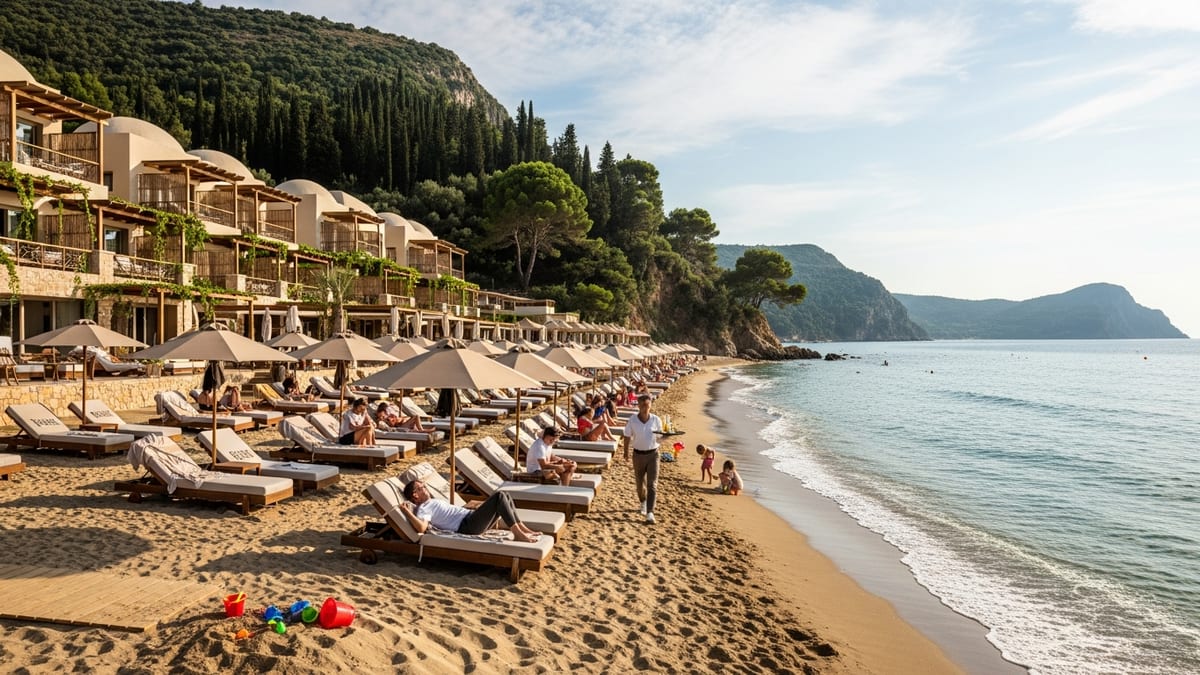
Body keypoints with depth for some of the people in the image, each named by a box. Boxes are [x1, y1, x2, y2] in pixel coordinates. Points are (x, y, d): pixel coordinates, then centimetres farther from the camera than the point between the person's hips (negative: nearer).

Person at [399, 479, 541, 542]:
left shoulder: (433, 502, 26)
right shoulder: (423, 509, -5)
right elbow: (421, 527, -25)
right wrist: (407, 512, -23)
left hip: (471, 517, 10)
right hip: (467, 526, -10)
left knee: (505, 496, 3)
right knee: (499, 496, -21)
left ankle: (522, 528, -1)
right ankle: (518, 534, -23)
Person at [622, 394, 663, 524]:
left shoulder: (656, 420, -8)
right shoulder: (632, 420, -9)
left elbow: (660, 435, 6)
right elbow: (627, 436, 3)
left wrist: (659, 437, -16)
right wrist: (626, 451, -1)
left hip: (653, 454, -1)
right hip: (638, 454, 1)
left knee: (652, 484, -10)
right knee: (639, 483, 16)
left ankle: (650, 512, -11)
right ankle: (643, 502, 46)